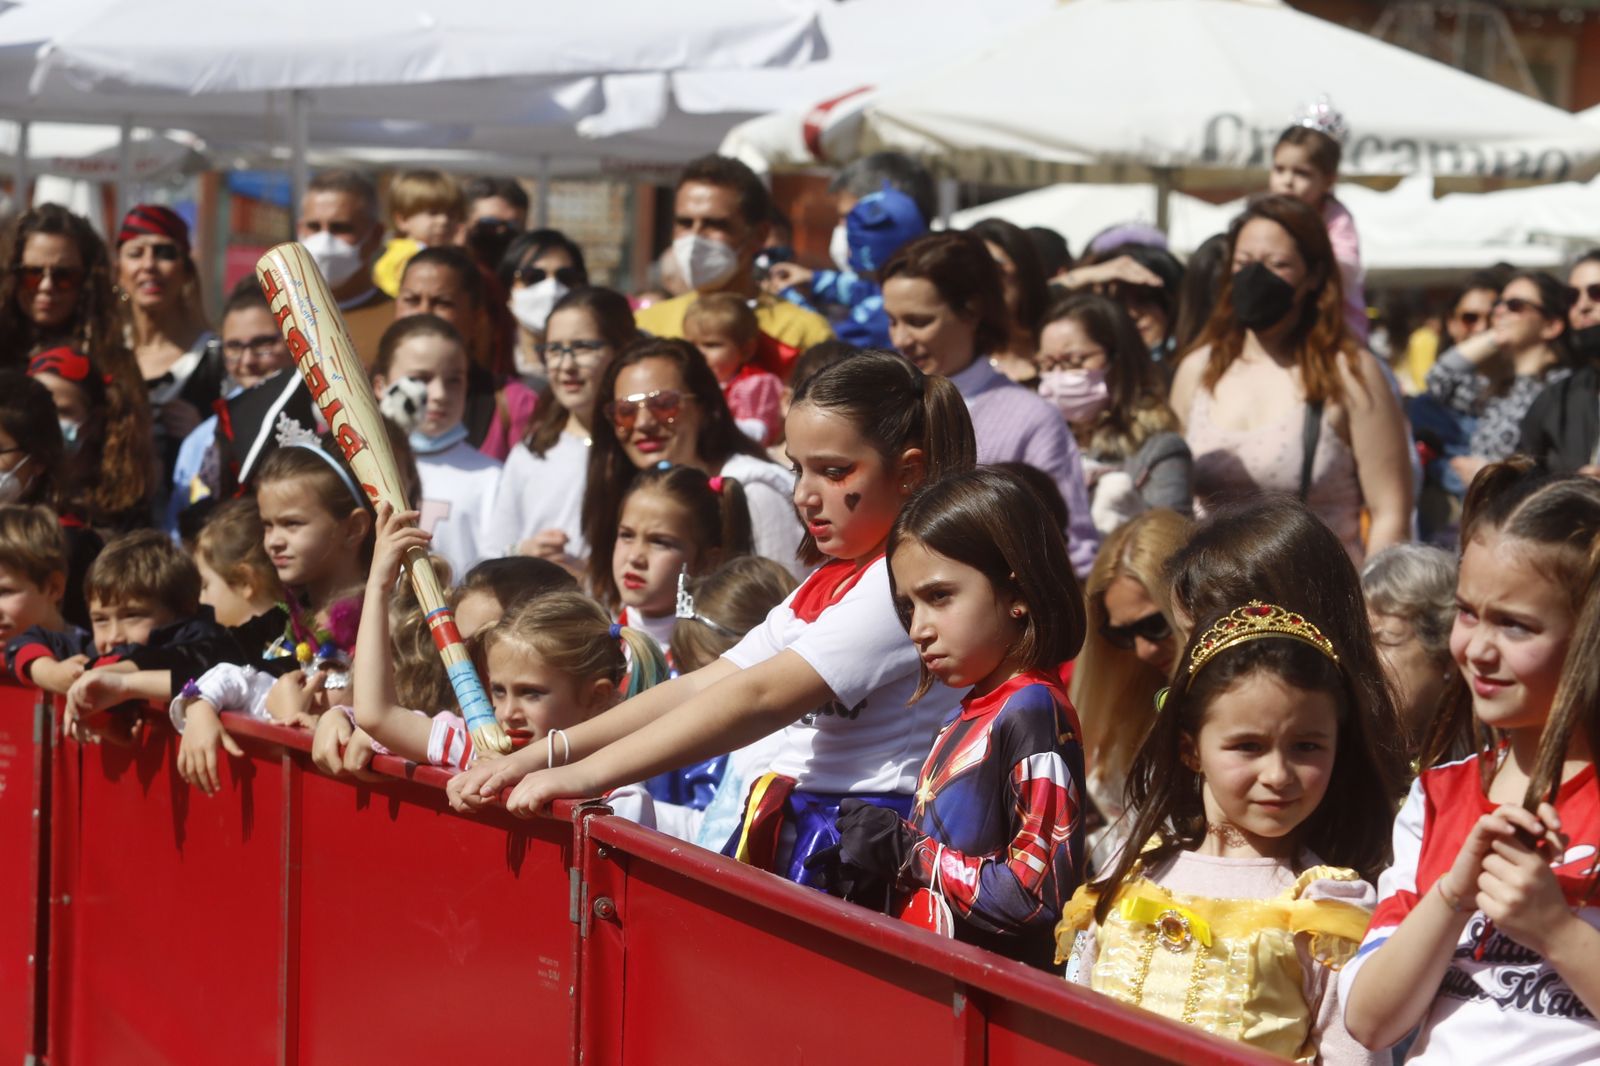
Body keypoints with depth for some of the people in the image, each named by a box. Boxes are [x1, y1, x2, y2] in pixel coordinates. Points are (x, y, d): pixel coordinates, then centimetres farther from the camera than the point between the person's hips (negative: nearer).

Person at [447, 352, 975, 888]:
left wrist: (587, 774, -23)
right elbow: (700, 687, 14)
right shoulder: (826, 584, 21)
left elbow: (758, 698, -19)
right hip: (779, 842, 9)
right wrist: (541, 757, 1)